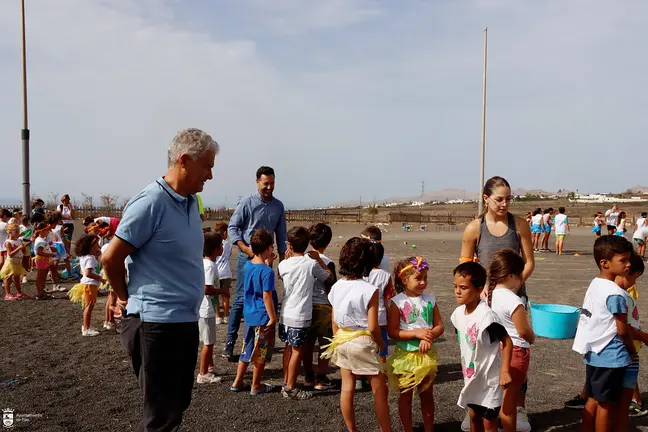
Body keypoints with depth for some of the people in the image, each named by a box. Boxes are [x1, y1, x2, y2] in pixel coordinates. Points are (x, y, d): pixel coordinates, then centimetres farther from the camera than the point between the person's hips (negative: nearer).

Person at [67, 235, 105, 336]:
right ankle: (86, 329, -3)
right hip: (90, 284, -11)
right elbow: (88, 273, -28)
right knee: (89, 305, -6)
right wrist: (100, 278, -21)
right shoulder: (90, 258, -19)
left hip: (87, 283, 11)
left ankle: (86, 326, 30)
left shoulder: (83, 257, 12)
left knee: (88, 305, 19)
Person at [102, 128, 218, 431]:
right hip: (157, 322, -8)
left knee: (178, 404, 20)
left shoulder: (190, 202, 9)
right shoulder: (150, 202, -18)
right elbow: (111, 258, -13)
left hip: (186, 320, 8)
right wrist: (126, 299, 0)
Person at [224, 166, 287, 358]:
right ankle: (230, 342, 3)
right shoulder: (247, 203, -7)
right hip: (247, 257, -4)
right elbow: (232, 227, -5)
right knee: (241, 299, -5)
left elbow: (281, 234, 11)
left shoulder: (278, 206, 5)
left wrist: (282, 260, 10)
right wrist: (246, 249, -15)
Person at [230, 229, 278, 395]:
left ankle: (237, 383, 28)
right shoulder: (267, 272, -21)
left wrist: (268, 263, 10)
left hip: (249, 316, 7)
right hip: (263, 318, -7)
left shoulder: (247, 265, 2)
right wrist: (273, 318, -15)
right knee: (261, 354, 8)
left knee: (247, 351, 19)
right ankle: (256, 386, 20)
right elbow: (267, 297, -22)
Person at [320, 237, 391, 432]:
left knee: (347, 388, 15)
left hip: (342, 341, 6)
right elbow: (373, 328, -17)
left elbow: (334, 321, 6)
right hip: (363, 342, -6)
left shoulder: (336, 287, -3)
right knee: (379, 390, 10)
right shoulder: (369, 290, -20)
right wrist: (381, 344, 1)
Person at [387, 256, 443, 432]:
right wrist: (416, 333, -24)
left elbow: (439, 326, 1)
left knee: (427, 394, 16)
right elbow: (392, 332, -16)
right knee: (405, 396, 11)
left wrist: (429, 336, -19)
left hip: (427, 354, 3)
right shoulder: (397, 302, -13)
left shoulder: (430, 299, -2)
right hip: (405, 355, -3)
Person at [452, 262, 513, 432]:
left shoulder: (486, 315, -28)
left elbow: (507, 342, -22)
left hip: (489, 378, -7)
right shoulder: (458, 313, -4)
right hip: (471, 377, 7)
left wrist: (505, 371, -27)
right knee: (474, 417, 21)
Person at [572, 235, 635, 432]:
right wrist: (632, 349, 2)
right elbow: (622, 330, -17)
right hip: (611, 357, -8)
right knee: (607, 404, 6)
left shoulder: (594, 284, 4)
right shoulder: (615, 293, -22)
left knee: (593, 399, 17)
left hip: (594, 353, 8)